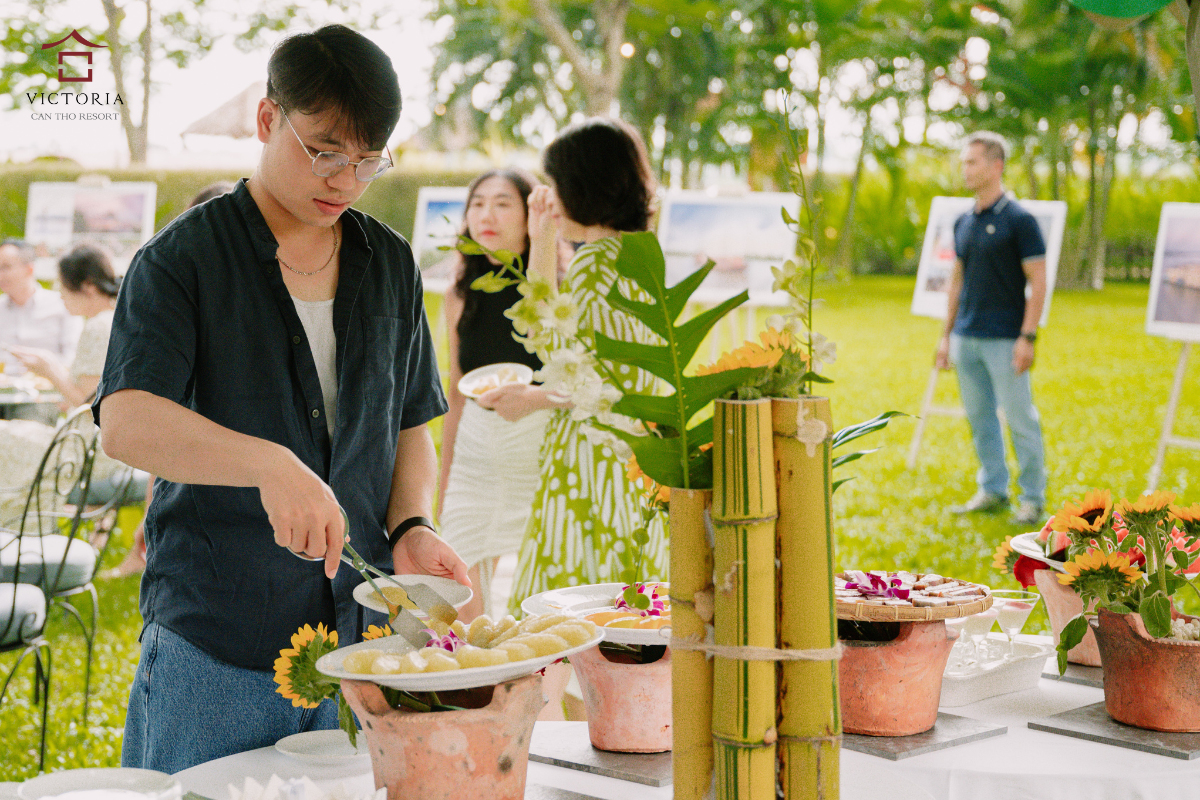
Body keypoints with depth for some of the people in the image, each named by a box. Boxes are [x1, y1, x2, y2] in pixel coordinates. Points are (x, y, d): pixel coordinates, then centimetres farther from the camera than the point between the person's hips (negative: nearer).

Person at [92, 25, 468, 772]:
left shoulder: (390, 264, 9)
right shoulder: (185, 257, -6)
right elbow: (126, 424, -20)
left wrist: (412, 528, -3)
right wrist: (271, 464, -35)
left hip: (362, 630, 4)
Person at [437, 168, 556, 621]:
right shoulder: (461, 295, 9)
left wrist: (533, 398, -26)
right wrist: (443, 482, 20)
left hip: (540, 461, -4)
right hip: (474, 461, 4)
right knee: (465, 614, 1)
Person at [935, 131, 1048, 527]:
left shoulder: (1019, 219, -9)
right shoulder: (964, 222, 11)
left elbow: (1038, 281, -11)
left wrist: (1027, 337, -17)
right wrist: (947, 334, 15)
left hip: (1004, 339, -7)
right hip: (967, 338, 7)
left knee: (1020, 419, -2)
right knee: (979, 417, 12)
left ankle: (1033, 497, 8)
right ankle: (992, 490, 22)